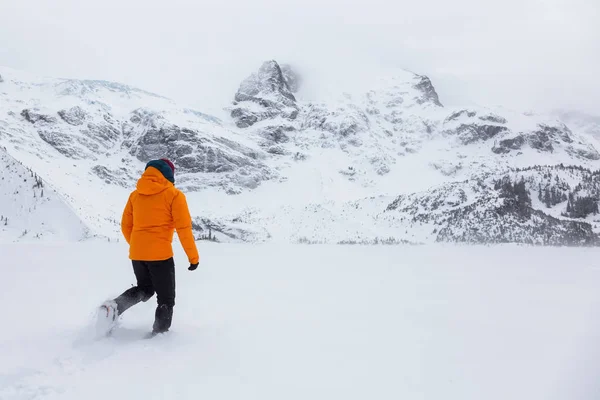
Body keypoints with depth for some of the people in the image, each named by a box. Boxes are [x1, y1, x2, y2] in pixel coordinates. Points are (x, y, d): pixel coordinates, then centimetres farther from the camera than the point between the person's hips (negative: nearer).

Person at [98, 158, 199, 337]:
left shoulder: (135, 194, 11)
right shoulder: (174, 195, -5)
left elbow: (126, 226, 15)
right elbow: (184, 228, -9)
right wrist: (193, 257, -2)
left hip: (136, 254, 6)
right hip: (160, 254, -5)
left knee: (145, 289, 25)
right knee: (166, 299, 9)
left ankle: (115, 306, 2)